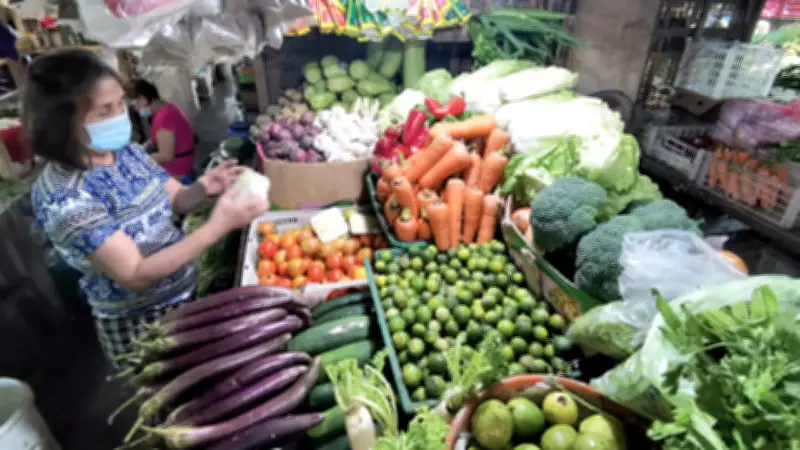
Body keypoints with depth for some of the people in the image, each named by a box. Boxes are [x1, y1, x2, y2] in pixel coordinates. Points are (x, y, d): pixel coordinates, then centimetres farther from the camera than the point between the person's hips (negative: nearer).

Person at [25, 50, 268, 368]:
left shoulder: (128, 151, -7)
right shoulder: (62, 196, -27)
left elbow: (175, 199, 5)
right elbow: (135, 276, -29)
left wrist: (202, 189, -19)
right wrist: (217, 227, -37)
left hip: (187, 291, 6)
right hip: (138, 323, -6)